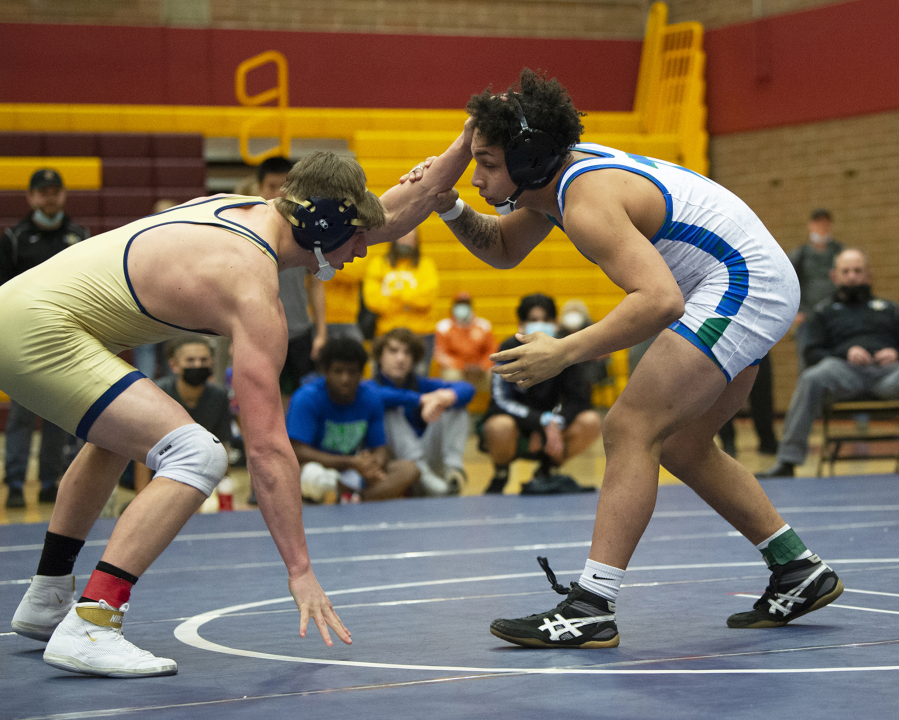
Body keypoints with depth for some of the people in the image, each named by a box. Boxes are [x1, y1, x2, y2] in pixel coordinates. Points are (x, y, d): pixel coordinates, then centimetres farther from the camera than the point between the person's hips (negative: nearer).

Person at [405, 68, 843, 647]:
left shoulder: (588, 202, -25)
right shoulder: (555, 172, 4)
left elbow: (660, 300, -36)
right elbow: (504, 248, 22)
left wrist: (564, 352, -34)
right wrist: (449, 209, 5)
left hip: (741, 285, -11)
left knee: (631, 431, -16)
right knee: (680, 447, 19)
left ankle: (589, 610, -20)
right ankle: (799, 572, 26)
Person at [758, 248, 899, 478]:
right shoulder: (825, 312, 29)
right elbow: (812, 355, 14)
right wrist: (846, 353, -5)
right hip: (846, 370, -1)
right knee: (812, 378, -36)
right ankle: (787, 462, -38)